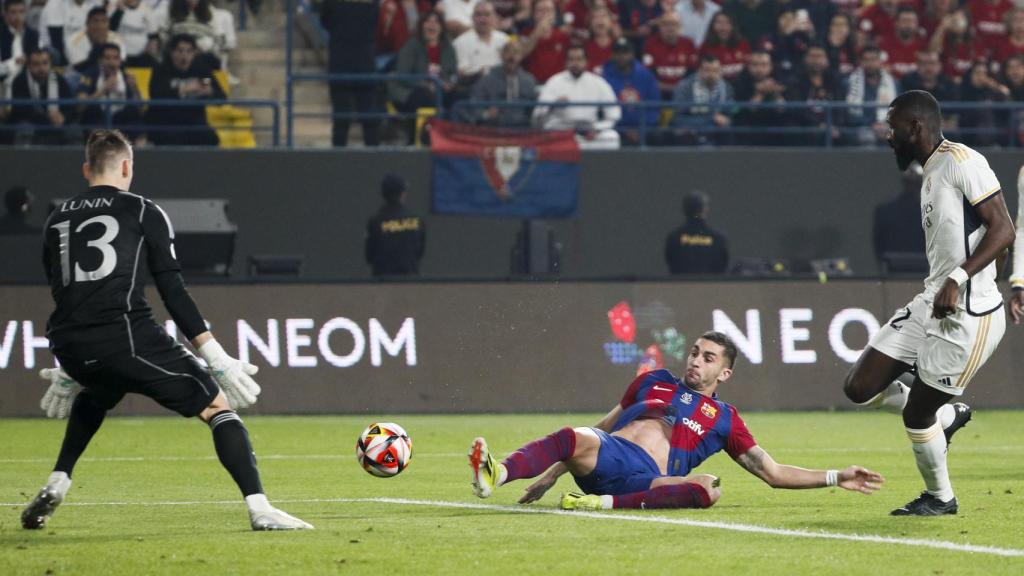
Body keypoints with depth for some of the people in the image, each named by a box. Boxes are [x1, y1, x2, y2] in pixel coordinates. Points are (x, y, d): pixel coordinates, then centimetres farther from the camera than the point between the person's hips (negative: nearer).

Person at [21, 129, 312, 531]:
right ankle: (259, 509, -14)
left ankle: (55, 487, 29)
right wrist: (218, 360, -1)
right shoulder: (143, 212, 7)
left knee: (94, 396, 41)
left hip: (70, 347, 5)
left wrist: (69, 370, 39)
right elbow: (173, 291, -1)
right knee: (218, 406, 2)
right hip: (127, 337, -5)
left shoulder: (57, 220, 21)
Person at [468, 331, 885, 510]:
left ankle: (605, 502, -46)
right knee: (578, 439, -34)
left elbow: (775, 474, 24)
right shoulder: (655, 382, 30)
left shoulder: (723, 418, 24)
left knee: (706, 489, -34)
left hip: (646, 478, -1)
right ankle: (495, 475, -61)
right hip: (605, 454, 1)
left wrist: (836, 478, 13)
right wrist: (552, 474, 25)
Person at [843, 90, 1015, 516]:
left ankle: (940, 498, 25)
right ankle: (948, 416, 25)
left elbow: (1002, 229, -20)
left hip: (968, 314, -9)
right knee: (859, 388, 5)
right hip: (931, 304, 9)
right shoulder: (931, 174, 16)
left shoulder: (962, 162, -13)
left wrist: (959, 279, -27)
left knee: (917, 414, 1)